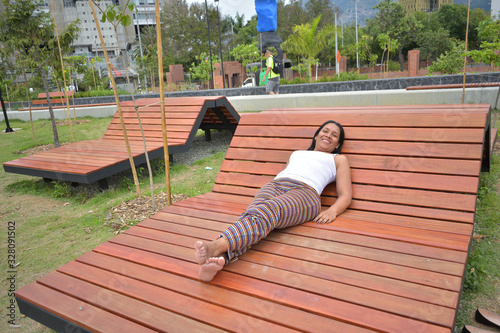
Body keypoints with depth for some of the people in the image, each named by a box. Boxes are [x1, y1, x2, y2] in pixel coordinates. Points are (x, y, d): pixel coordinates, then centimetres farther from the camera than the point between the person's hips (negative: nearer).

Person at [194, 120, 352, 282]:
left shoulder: (339, 159, 29)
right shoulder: (297, 153, 40)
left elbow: (345, 195, 17)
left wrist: (333, 211, -6)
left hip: (304, 192, -4)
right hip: (274, 185, 4)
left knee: (268, 211, -36)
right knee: (252, 213, -32)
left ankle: (217, 246, -61)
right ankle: (217, 260, -57)